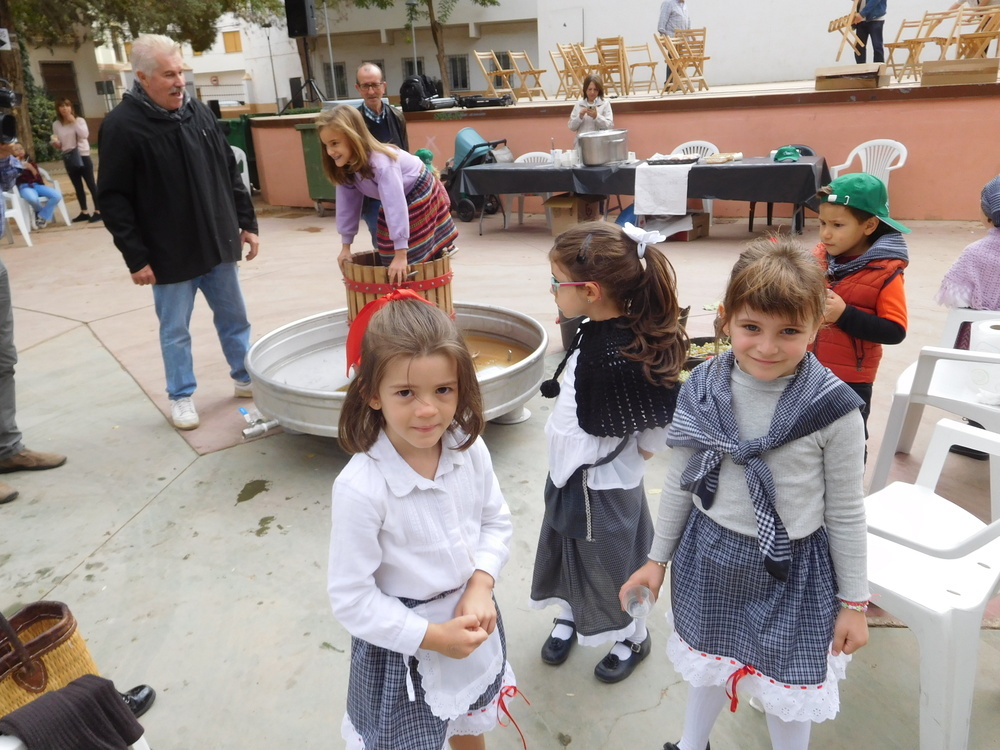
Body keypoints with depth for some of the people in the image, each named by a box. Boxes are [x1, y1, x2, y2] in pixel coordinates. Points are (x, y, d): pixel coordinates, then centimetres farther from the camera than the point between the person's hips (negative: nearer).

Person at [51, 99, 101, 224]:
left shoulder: (79, 120, -2)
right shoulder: (56, 124, 7)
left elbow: (85, 135, -19)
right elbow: (59, 144, 13)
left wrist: (74, 121, -17)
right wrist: (56, 144, -9)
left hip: (82, 156, -4)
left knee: (91, 184, -4)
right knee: (78, 187, 9)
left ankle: (98, 211, -2)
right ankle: (84, 212, 15)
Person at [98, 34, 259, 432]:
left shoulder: (199, 111, 5)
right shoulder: (121, 126, -12)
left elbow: (230, 172, 12)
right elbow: (114, 200, -11)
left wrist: (247, 222, 10)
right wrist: (135, 257, -14)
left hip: (219, 243, 5)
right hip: (170, 254, -4)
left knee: (234, 317, 15)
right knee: (175, 330, 9)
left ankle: (246, 378, 32)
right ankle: (181, 395, 25)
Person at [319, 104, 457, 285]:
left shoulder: (381, 162, -38)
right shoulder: (345, 165, -14)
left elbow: (396, 206, -42)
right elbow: (347, 204, -4)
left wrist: (401, 255, -44)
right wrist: (346, 246, -2)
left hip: (422, 196, -7)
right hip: (403, 200, 7)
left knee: (419, 261, -4)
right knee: (391, 262, 9)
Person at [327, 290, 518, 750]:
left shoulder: (469, 449, -16)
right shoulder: (360, 488, -31)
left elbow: (497, 522, -1)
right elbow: (351, 600, -22)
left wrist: (481, 584, -15)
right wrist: (432, 635, -20)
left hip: (472, 621, 5)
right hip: (402, 643, -4)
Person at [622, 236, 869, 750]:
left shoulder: (834, 410, -18)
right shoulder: (701, 392, -11)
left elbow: (845, 513, -8)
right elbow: (679, 482, 1)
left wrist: (854, 602, 0)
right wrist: (658, 558, 8)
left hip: (792, 570, -3)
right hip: (709, 558, 3)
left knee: (788, 685, 15)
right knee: (708, 661, 25)